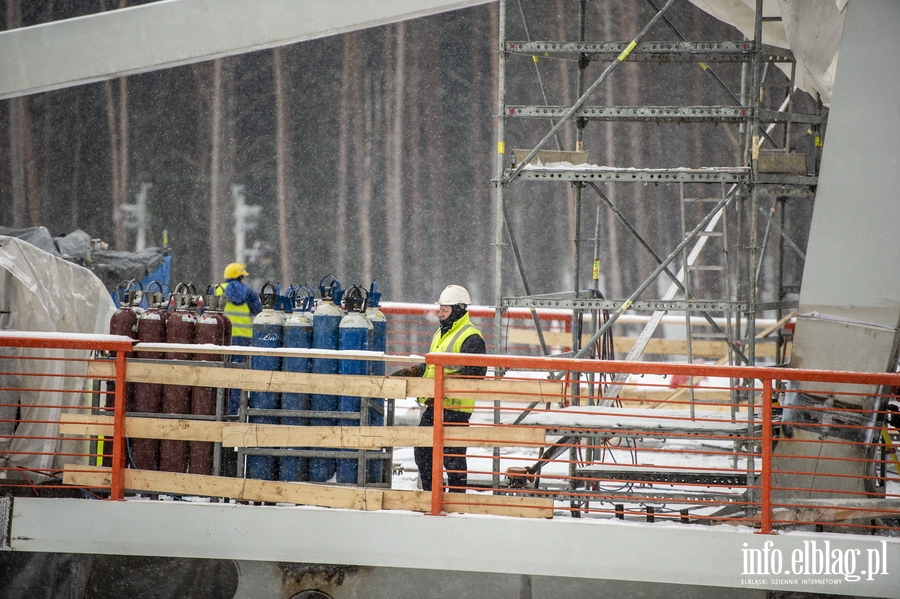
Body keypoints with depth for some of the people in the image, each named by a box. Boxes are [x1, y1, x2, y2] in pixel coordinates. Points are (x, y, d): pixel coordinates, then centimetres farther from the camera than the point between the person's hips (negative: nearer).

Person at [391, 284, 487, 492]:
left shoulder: (470, 338, -13)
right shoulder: (441, 333, 19)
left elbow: (474, 373, -22)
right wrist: (407, 373, 16)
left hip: (455, 407, -10)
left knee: (452, 456, -4)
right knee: (423, 451, 13)